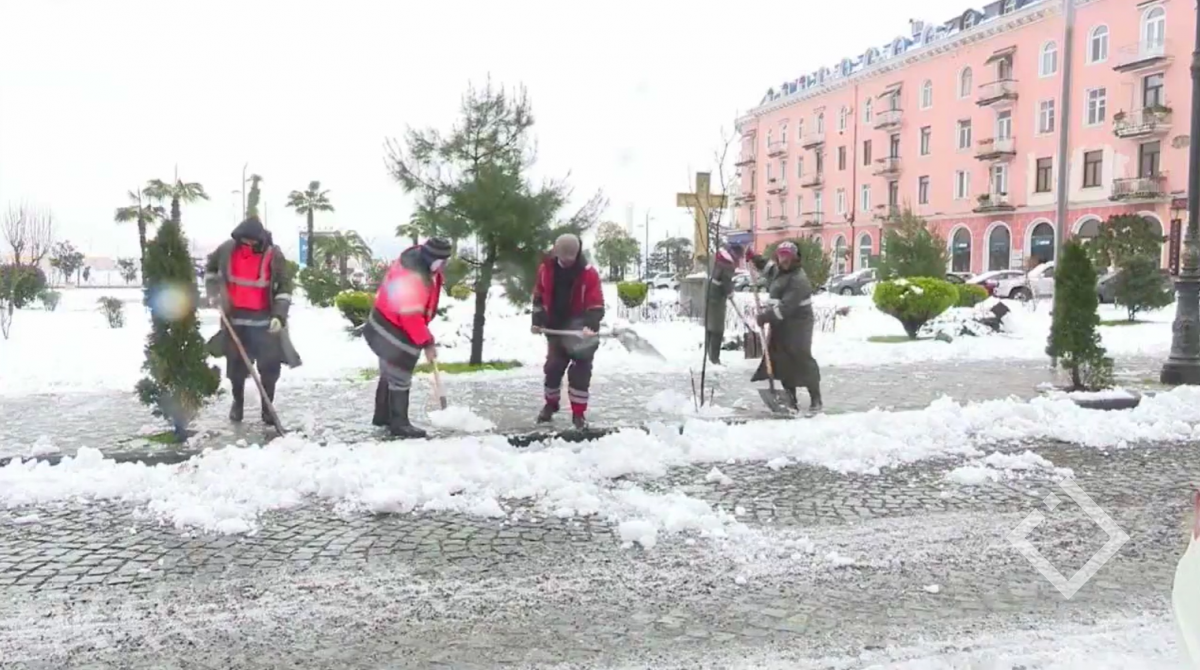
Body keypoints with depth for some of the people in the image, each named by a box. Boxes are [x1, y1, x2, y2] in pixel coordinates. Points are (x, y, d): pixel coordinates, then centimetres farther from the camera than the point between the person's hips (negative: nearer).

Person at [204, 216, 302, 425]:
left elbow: (285, 285, -8)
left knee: (269, 366, 0)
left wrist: (279, 315, -17)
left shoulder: (273, 255, -12)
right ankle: (238, 402, 32)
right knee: (236, 363, 11)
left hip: (265, 319, -2)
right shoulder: (227, 249, -4)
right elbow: (210, 267, 15)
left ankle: (268, 408, 14)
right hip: (235, 317, 2)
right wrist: (213, 294, 6)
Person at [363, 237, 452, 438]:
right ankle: (399, 424, 8)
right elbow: (411, 317, -30)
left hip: (387, 327, 11)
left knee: (389, 374, 21)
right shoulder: (412, 277, -33)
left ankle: (382, 416, 34)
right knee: (399, 379, -1)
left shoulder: (417, 258, -2)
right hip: (395, 333, -11)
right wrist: (427, 343, -23)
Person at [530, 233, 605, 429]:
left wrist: (590, 325, -33)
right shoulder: (546, 269, -6)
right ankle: (550, 405, 32)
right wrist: (538, 321, 2)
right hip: (555, 328, 3)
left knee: (580, 372, -5)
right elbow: (539, 297, 8)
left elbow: (596, 304, -17)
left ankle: (579, 413, 4)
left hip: (579, 329, -3)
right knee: (552, 368, 11)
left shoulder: (588, 273, -17)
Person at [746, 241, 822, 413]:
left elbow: (786, 307, -28)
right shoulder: (778, 270, 8)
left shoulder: (798, 280, -20)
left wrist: (765, 316, -25)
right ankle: (791, 399, 14)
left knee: (802, 360, -8)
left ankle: (816, 400, 1)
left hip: (797, 326, -9)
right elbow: (769, 267, 36)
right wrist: (755, 258, 23)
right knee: (782, 361, 6)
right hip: (779, 325, 9)